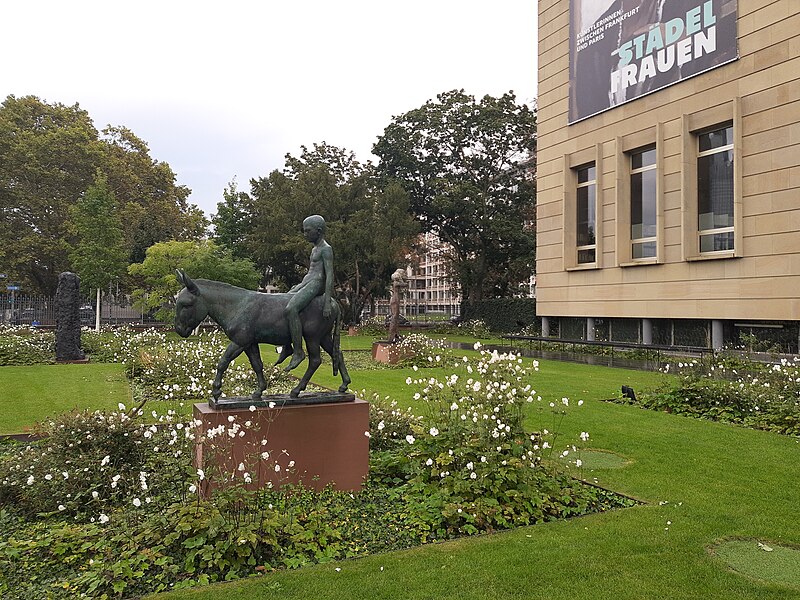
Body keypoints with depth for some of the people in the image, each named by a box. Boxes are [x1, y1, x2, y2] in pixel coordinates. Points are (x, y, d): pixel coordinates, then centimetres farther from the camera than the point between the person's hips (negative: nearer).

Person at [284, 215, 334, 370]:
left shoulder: (326, 249, -8)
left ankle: (298, 351, -25)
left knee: (290, 310, -30)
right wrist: (298, 286, 25)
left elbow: (329, 275, -16)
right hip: (305, 283, 11)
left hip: (315, 285, -11)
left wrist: (327, 303, -22)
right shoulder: (314, 249, 21)